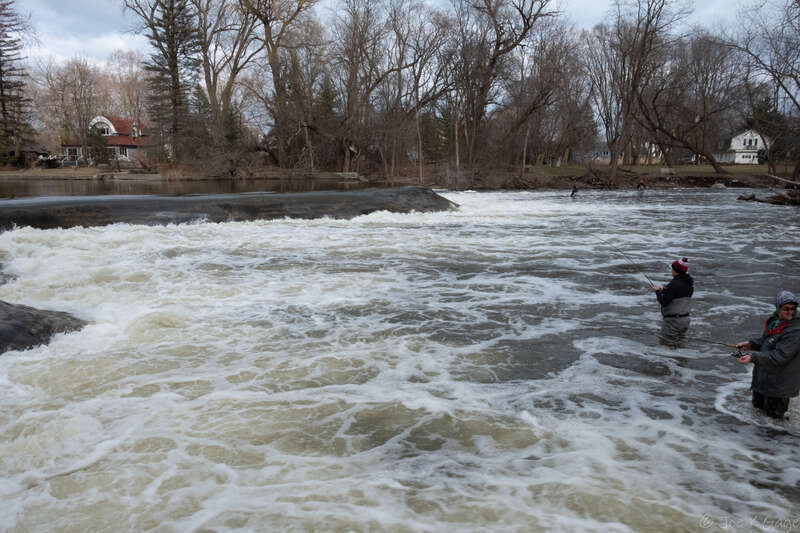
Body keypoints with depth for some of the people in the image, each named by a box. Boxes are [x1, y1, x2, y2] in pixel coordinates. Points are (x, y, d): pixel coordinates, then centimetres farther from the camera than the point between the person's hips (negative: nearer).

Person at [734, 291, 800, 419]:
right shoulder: (774, 321, 1)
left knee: (773, 413, 10)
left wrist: (753, 358, -37)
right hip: (763, 375, 8)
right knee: (757, 404, 27)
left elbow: (780, 356, -31)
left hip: (779, 382, -8)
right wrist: (750, 344, -2)